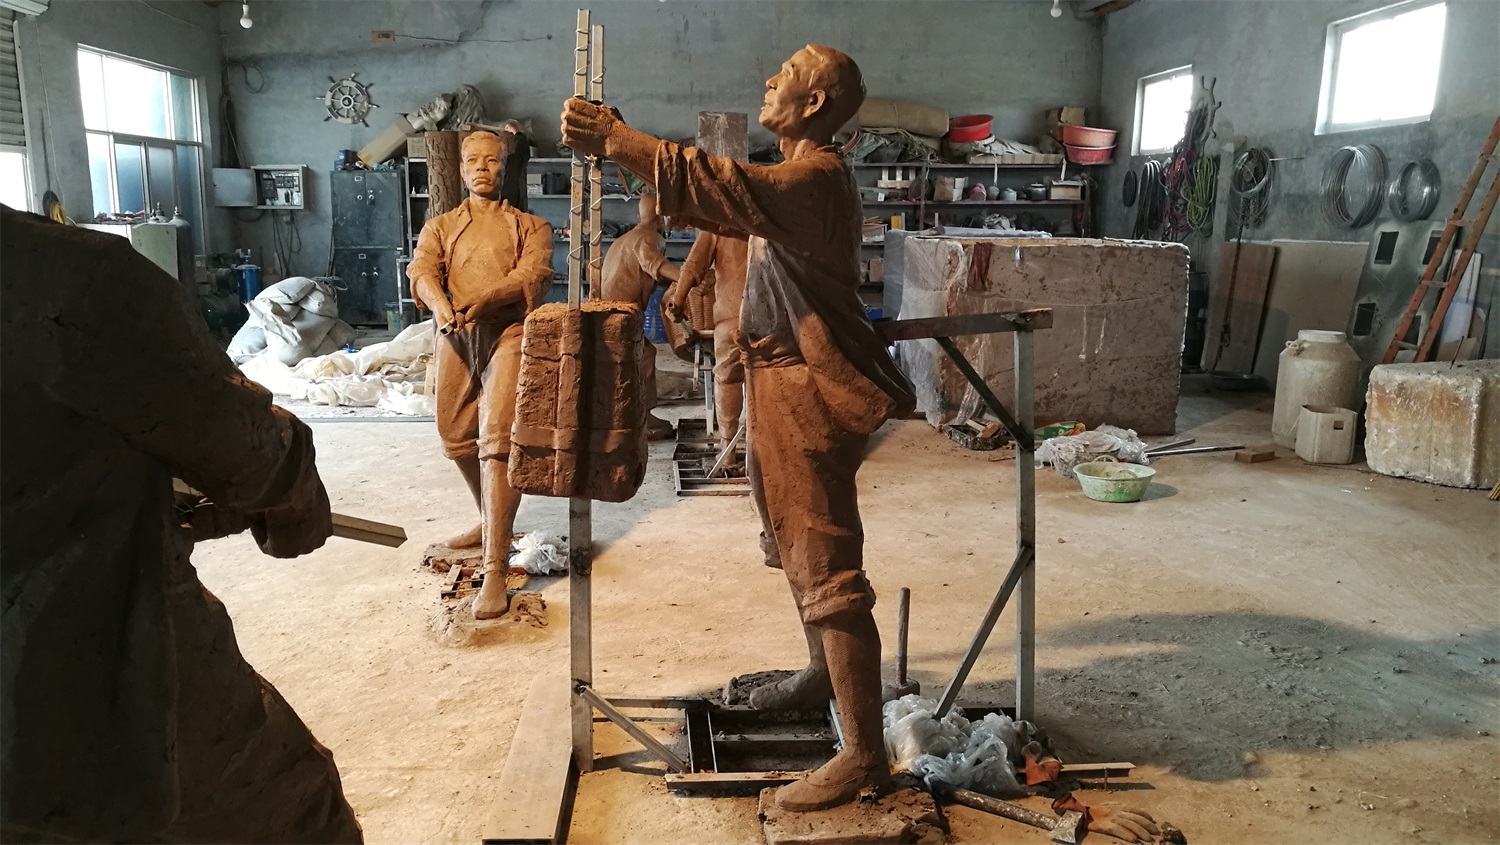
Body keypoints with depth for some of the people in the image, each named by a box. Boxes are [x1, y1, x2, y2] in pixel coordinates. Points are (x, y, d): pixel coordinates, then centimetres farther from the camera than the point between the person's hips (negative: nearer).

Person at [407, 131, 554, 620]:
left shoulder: (530, 227, 15)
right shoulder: (441, 227, 21)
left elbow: (534, 274, -5)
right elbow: (422, 269, 0)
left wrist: (480, 300, -23)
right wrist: (439, 303, -24)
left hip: (508, 332, -4)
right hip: (454, 338, 5)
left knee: (497, 442, -17)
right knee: (457, 439, 13)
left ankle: (495, 571, -21)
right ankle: (491, 523, 39)